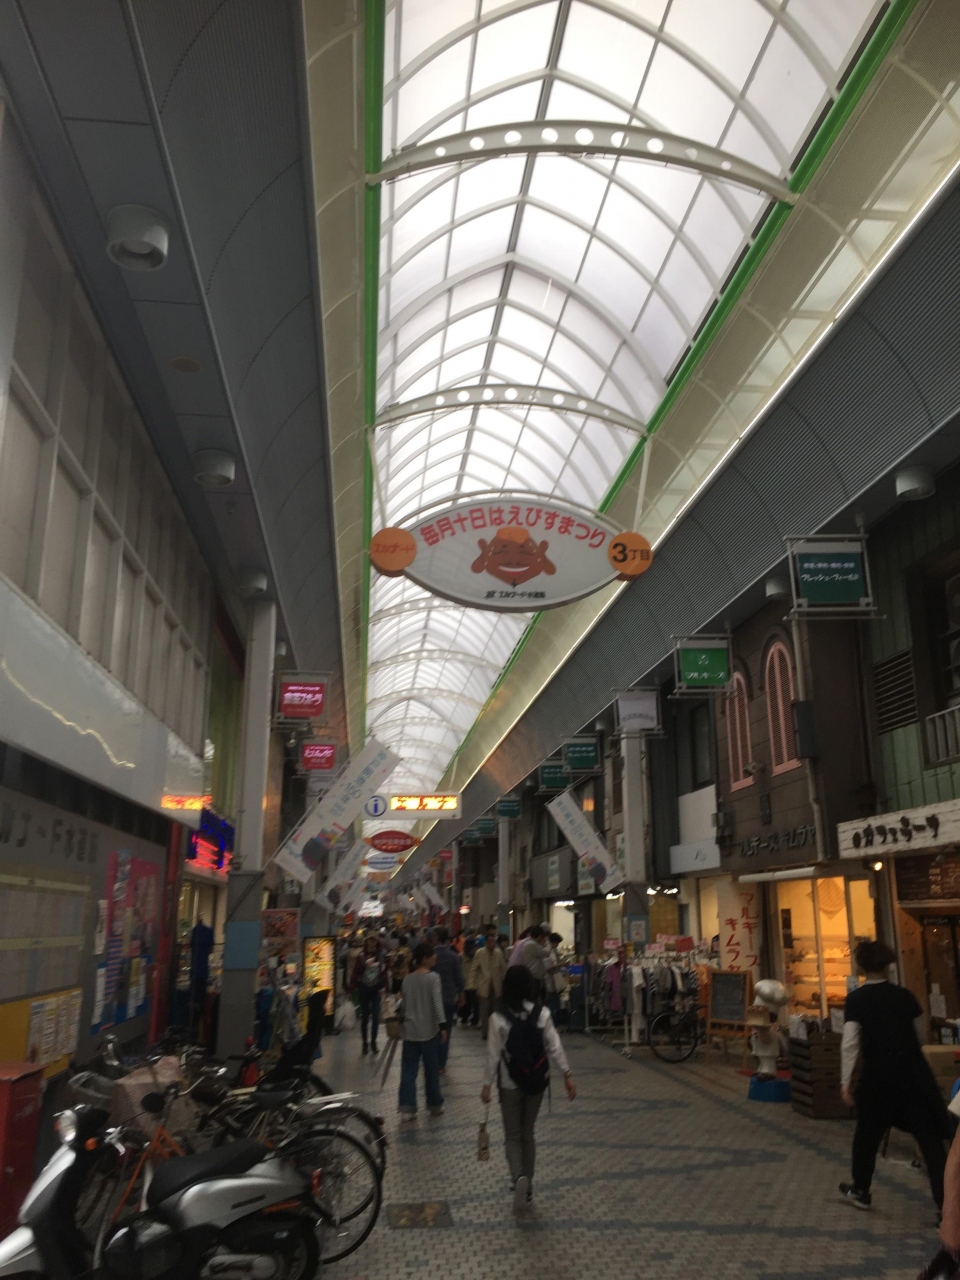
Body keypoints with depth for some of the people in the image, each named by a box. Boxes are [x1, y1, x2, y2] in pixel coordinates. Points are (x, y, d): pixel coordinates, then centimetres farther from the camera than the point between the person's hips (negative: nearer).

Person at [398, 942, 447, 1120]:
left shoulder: (407, 979, 6)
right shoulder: (433, 977, -10)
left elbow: (405, 1004, 12)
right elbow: (437, 1003, -17)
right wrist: (442, 1026, -17)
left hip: (410, 1031, 4)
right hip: (429, 1030, -4)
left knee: (408, 1070, 5)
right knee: (431, 1070, 9)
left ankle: (406, 1108, 0)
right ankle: (434, 1105, 21)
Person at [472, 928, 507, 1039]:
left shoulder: (499, 953, -1)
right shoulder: (480, 953, -7)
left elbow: (504, 968, 9)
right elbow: (474, 969, -1)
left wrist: (503, 981, 6)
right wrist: (475, 983, -3)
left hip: (496, 987, 2)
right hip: (484, 987, -2)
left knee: (495, 1010, 6)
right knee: (484, 1011, -1)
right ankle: (484, 1033, 9)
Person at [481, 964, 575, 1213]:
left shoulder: (499, 1018, -15)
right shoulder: (542, 1014, -10)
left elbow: (493, 1054, -11)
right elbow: (554, 1047, -8)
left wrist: (487, 1084, -2)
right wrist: (567, 1075, 1)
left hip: (510, 1084, -2)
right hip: (536, 1081, 2)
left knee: (513, 1135, 10)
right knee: (528, 1133, 19)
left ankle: (519, 1176, -15)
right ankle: (527, 1186, 24)